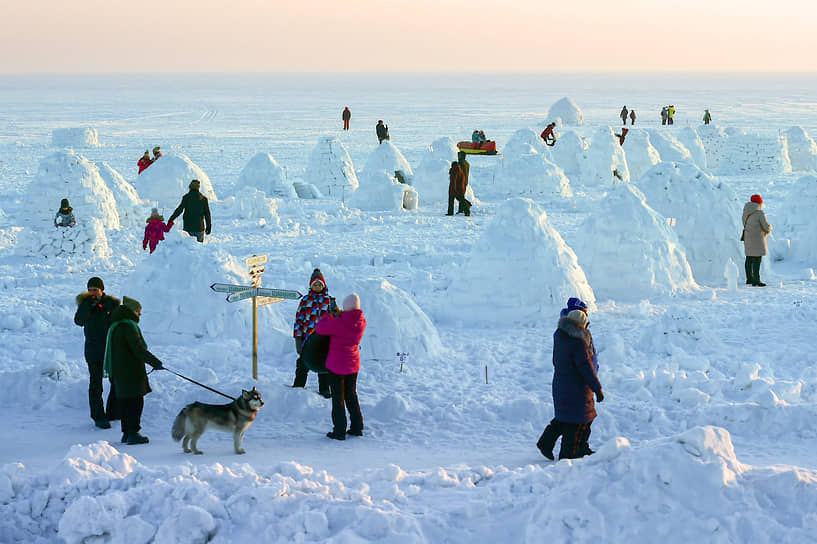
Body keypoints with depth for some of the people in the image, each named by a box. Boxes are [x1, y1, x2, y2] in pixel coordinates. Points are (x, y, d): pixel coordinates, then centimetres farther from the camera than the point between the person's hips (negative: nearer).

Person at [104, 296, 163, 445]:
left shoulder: (115, 326, 15)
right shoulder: (128, 326, -16)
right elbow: (139, 349, -22)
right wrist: (155, 363, -19)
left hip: (119, 372, 10)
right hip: (130, 372, -10)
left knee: (125, 402, 14)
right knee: (135, 402, -6)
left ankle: (127, 432, 19)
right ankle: (133, 433, -7)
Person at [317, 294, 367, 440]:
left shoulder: (338, 323, -25)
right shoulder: (361, 322, -7)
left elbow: (319, 328, -14)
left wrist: (330, 315, -1)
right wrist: (339, 315, 2)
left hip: (336, 365, -5)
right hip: (353, 365, 5)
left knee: (338, 398, 4)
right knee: (351, 395, 19)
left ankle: (339, 431, 6)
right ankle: (357, 427, 24)